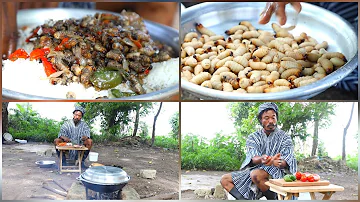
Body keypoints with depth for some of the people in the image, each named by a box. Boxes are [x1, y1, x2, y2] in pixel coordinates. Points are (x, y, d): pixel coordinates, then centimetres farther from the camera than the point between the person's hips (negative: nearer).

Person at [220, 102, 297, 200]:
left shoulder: (285, 138, 3)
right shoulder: (253, 137, 9)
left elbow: (287, 161, -9)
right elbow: (252, 158, -9)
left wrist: (278, 162, -36)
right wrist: (261, 160, -36)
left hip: (276, 172, -4)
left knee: (256, 174, -37)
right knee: (225, 179, -10)